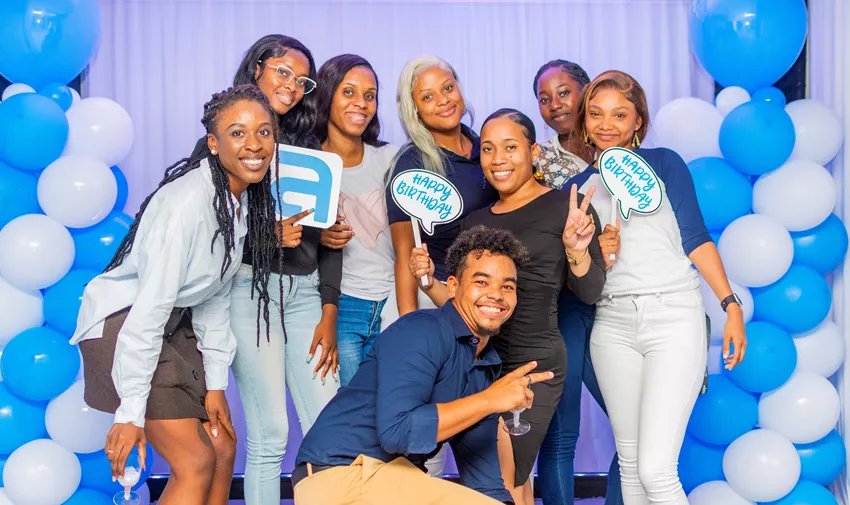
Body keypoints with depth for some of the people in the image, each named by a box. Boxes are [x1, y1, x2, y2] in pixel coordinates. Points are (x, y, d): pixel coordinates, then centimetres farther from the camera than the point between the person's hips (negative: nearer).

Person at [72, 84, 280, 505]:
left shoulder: (246, 198, 1)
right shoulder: (187, 202, -26)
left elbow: (216, 294, 6)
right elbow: (150, 307, -27)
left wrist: (214, 382, 3)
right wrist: (130, 412, -26)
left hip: (175, 325, 9)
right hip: (122, 324, -9)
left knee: (223, 449, 8)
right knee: (196, 463, -10)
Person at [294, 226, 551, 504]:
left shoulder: (488, 368, 12)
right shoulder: (422, 331, -12)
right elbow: (396, 431, -25)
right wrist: (490, 399, -20)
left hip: (395, 477, 8)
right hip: (341, 475, -8)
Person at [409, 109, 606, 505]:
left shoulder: (564, 206, -6)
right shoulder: (477, 221, 11)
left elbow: (590, 293, -8)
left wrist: (576, 249, -26)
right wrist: (429, 281, -3)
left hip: (533, 364, -6)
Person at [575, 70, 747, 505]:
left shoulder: (662, 163, 5)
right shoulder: (578, 186, 14)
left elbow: (695, 239, 2)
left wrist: (730, 304, -5)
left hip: (673, 318, -4)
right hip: (613, 326, 4)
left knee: (655, 469, -13)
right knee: (630, 462, 9)